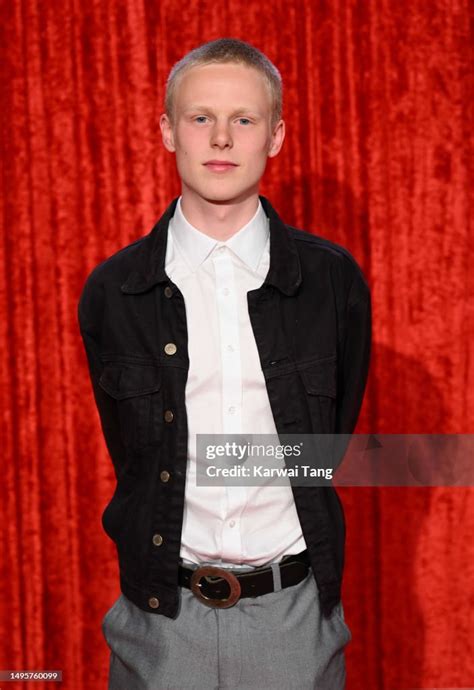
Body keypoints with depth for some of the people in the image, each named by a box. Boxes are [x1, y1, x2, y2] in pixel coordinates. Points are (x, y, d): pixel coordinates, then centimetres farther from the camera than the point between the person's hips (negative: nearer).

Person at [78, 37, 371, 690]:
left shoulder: (333, 279, -3)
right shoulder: (111, 292, -3)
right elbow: (129, 452, 8)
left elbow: (336, 430, 9)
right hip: (162, 612, 0)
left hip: (295, 610, 0)